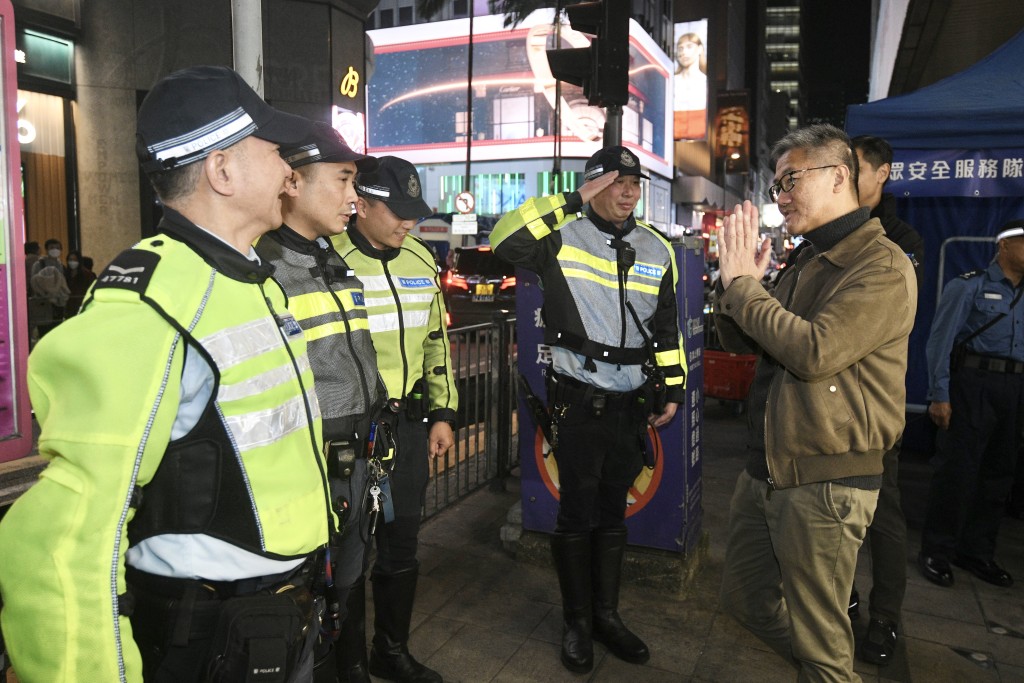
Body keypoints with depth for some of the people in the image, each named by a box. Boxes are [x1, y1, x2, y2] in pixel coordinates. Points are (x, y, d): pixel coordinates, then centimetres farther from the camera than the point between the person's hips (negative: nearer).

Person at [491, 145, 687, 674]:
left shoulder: (656, 250, 9)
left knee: (613, 512, 17)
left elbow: (667, 328, 14)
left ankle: (607, 615, 34)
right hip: (578, 401, -4)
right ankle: (577, 622, 27)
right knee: (578, 513, 7)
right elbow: (504, 241, -25)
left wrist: (673, 389, 11)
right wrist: (573, 201, -25)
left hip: (632, 403, 5)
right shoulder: (565, 237, -7)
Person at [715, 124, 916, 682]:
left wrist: (742, 282, -16)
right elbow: (738, 341, 13)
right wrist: (738, 277, -4)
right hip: (763, 472, 8)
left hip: (825, 483, -8)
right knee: (746, 601, 21)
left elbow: (814, 351, -26)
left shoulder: (883, 266, -14)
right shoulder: (804, 264, 11)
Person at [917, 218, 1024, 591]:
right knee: (956, 470, -4)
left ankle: (977, 552, 24)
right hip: (972, 386, -6)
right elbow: (940, 341, -9)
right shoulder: (969, 286, -3)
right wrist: (939, 395, -15)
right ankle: (936, 552, 9)